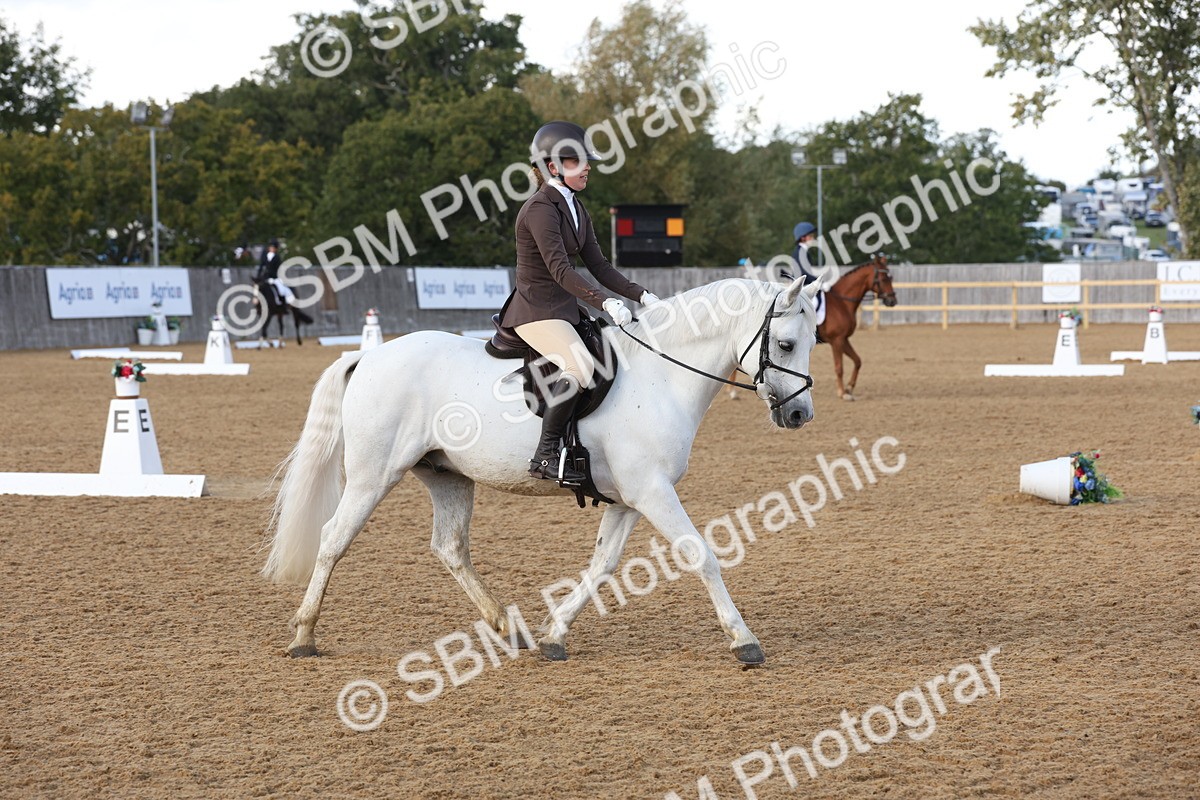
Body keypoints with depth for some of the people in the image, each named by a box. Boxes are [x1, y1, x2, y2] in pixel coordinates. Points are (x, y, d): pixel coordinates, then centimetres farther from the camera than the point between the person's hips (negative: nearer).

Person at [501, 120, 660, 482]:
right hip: (536, 311, -10)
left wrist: (641, 295, -1)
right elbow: (559, 268, -27)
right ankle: (545, 455, -27)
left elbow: (598, 265, 12)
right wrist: (606, 303, -36)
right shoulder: (540, 209, -16)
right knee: (580, 366, -31)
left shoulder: (575, 209, 13)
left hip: (565, 309, 10)